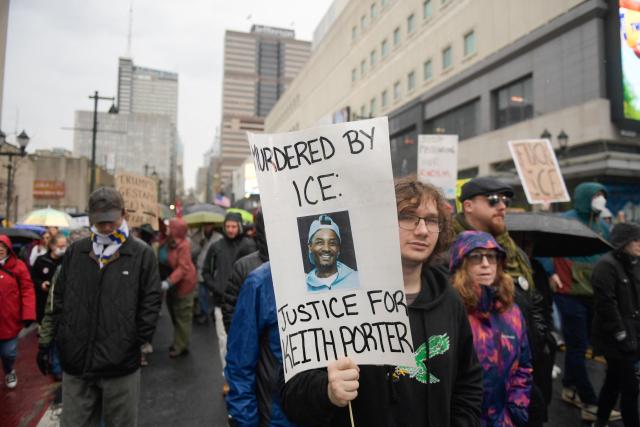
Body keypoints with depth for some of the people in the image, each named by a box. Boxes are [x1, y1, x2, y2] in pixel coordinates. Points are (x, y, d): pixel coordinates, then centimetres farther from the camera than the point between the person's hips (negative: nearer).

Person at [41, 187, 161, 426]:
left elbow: (151, 301, -4)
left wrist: (138, 340, -8)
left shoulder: (142, 254, -4)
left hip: (121, 363, -3)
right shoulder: (75, 251, 6)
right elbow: (60, 297, 11)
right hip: (75, 361, 3)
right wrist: (58, 336, 5)